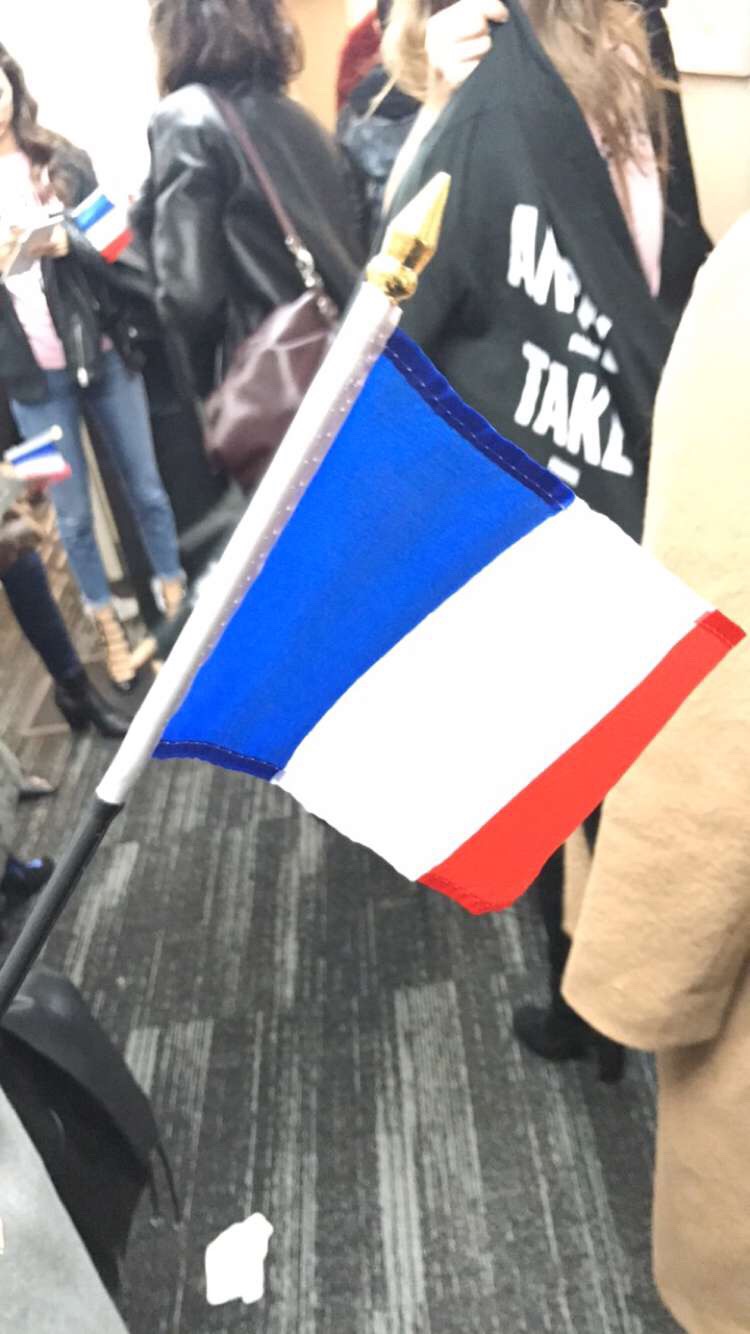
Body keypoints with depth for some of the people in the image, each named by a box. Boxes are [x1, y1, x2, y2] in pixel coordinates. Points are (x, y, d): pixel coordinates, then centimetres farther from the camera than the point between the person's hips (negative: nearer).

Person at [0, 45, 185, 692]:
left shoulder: (65, 162, 4)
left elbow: (113, 249, 0)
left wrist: (69, 243, -21)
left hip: (102, 353, 0)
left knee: (148, 490, 8)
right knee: (73, 516, 6)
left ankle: (179, 607, 24)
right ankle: (110, 629, 22)